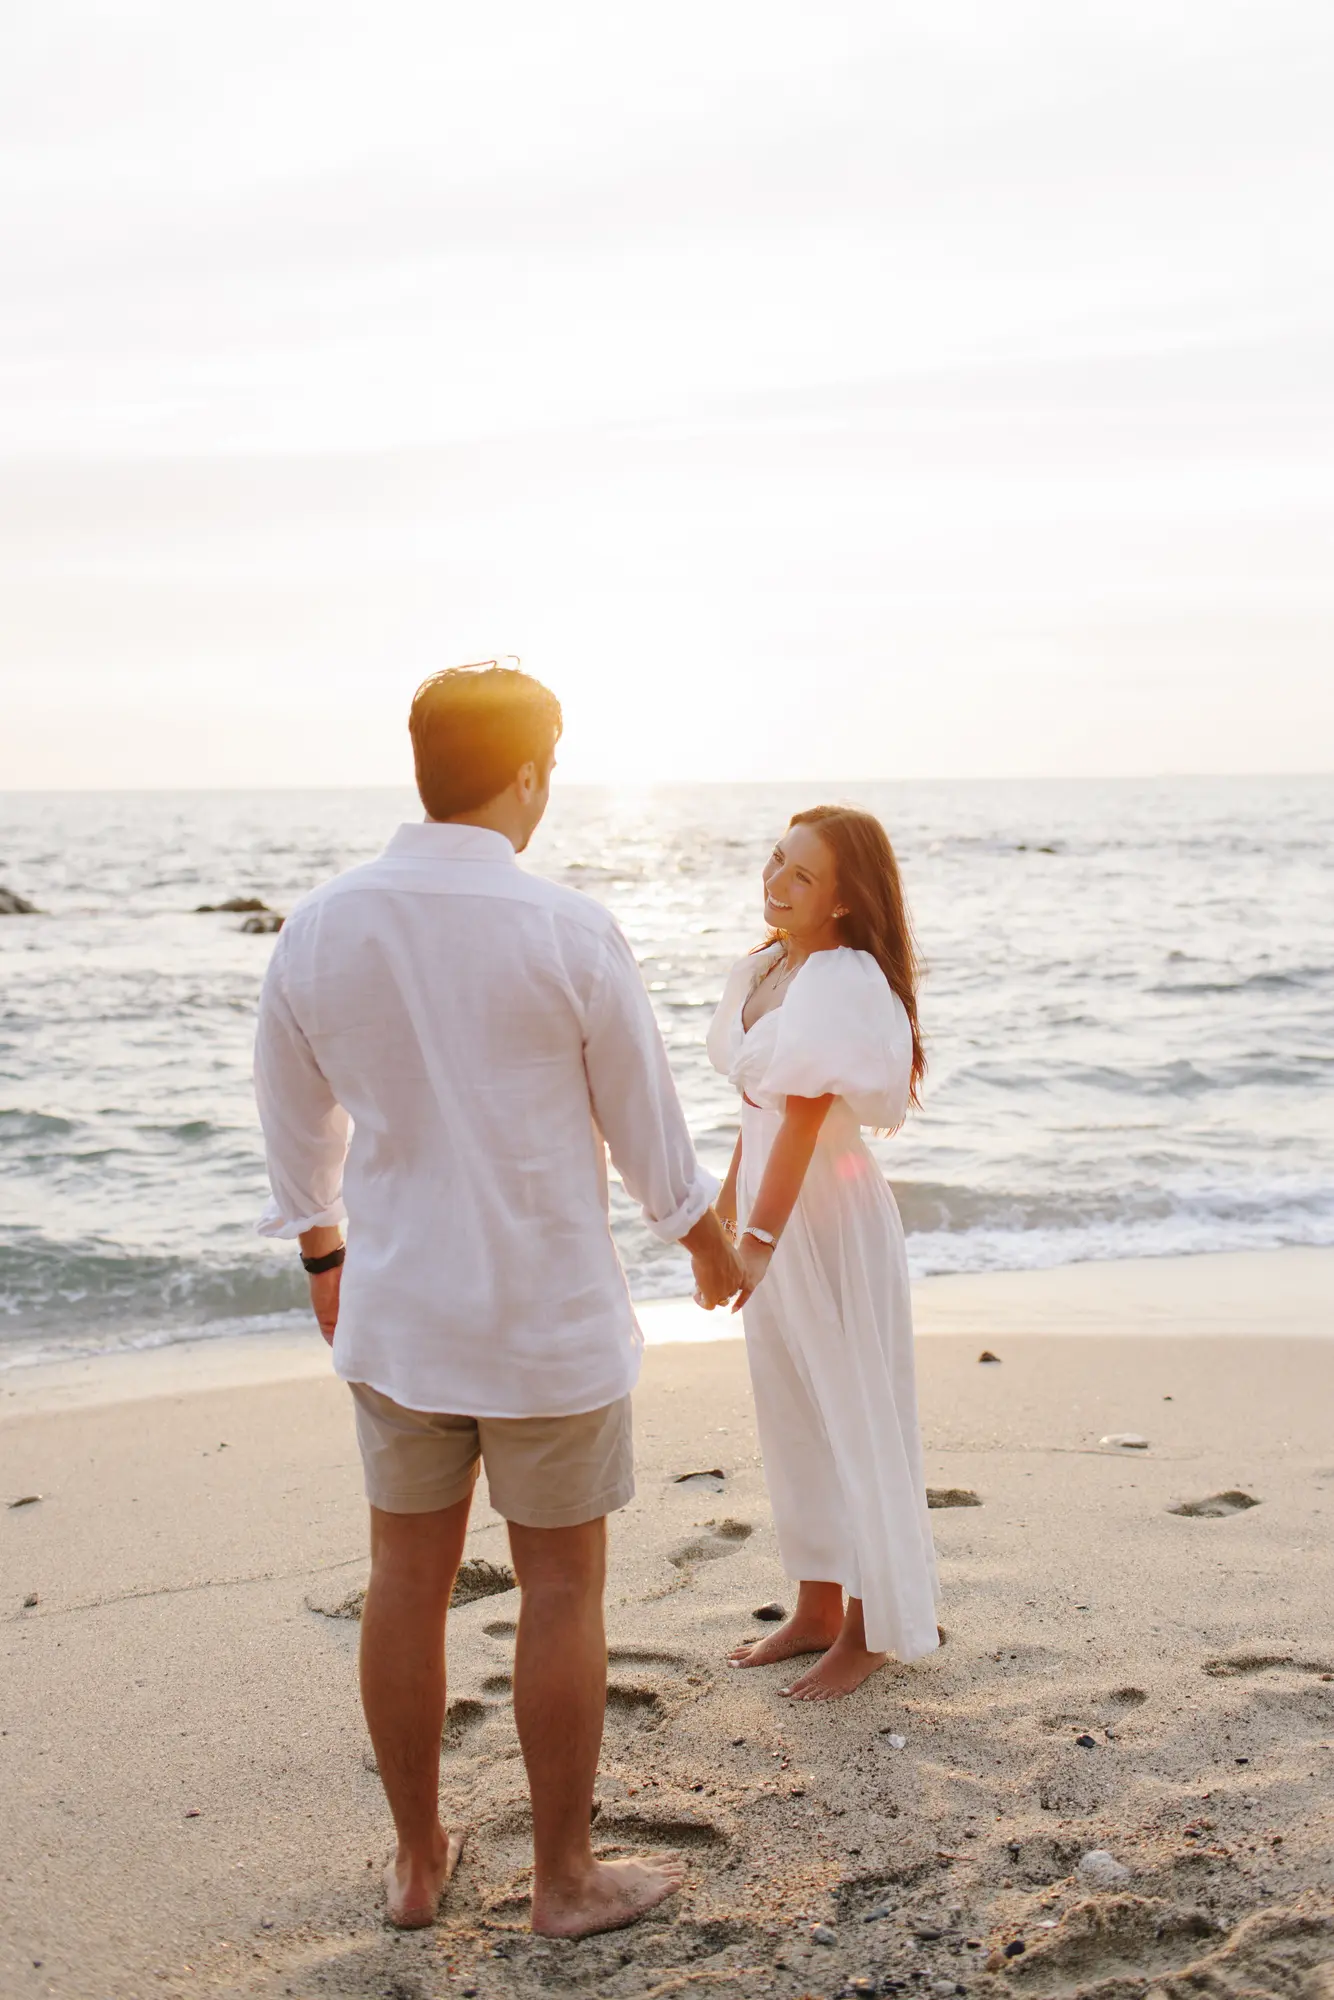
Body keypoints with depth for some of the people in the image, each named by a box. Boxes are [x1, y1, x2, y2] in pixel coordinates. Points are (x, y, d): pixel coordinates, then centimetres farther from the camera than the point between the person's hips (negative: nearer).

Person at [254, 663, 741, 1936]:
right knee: (561, 1590, 10)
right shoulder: (571, 934, -16)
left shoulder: (317, 929, -4)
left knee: (407, 1580, 15)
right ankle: (566, 1879, 24)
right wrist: (708, 1244, 13)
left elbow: (296, 1118, 8)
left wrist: (323, 1255, 25)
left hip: (394, 1307, 4)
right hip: (547, 1317, -4)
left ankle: (418, 1862, 31)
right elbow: (646, 1127, -5)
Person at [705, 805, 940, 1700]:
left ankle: (872, 1629, 19)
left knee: (856, 1418, 4)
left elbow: (803, 1120, -26)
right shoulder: (767, 969, 6)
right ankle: (818, 1609, 32)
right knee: (792, 1414, 17)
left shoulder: (841, 981, -20)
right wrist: (727, 1204, 19)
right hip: (774, 1206, 9)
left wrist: (757, 1239, -29)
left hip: (830, 1215, -9)